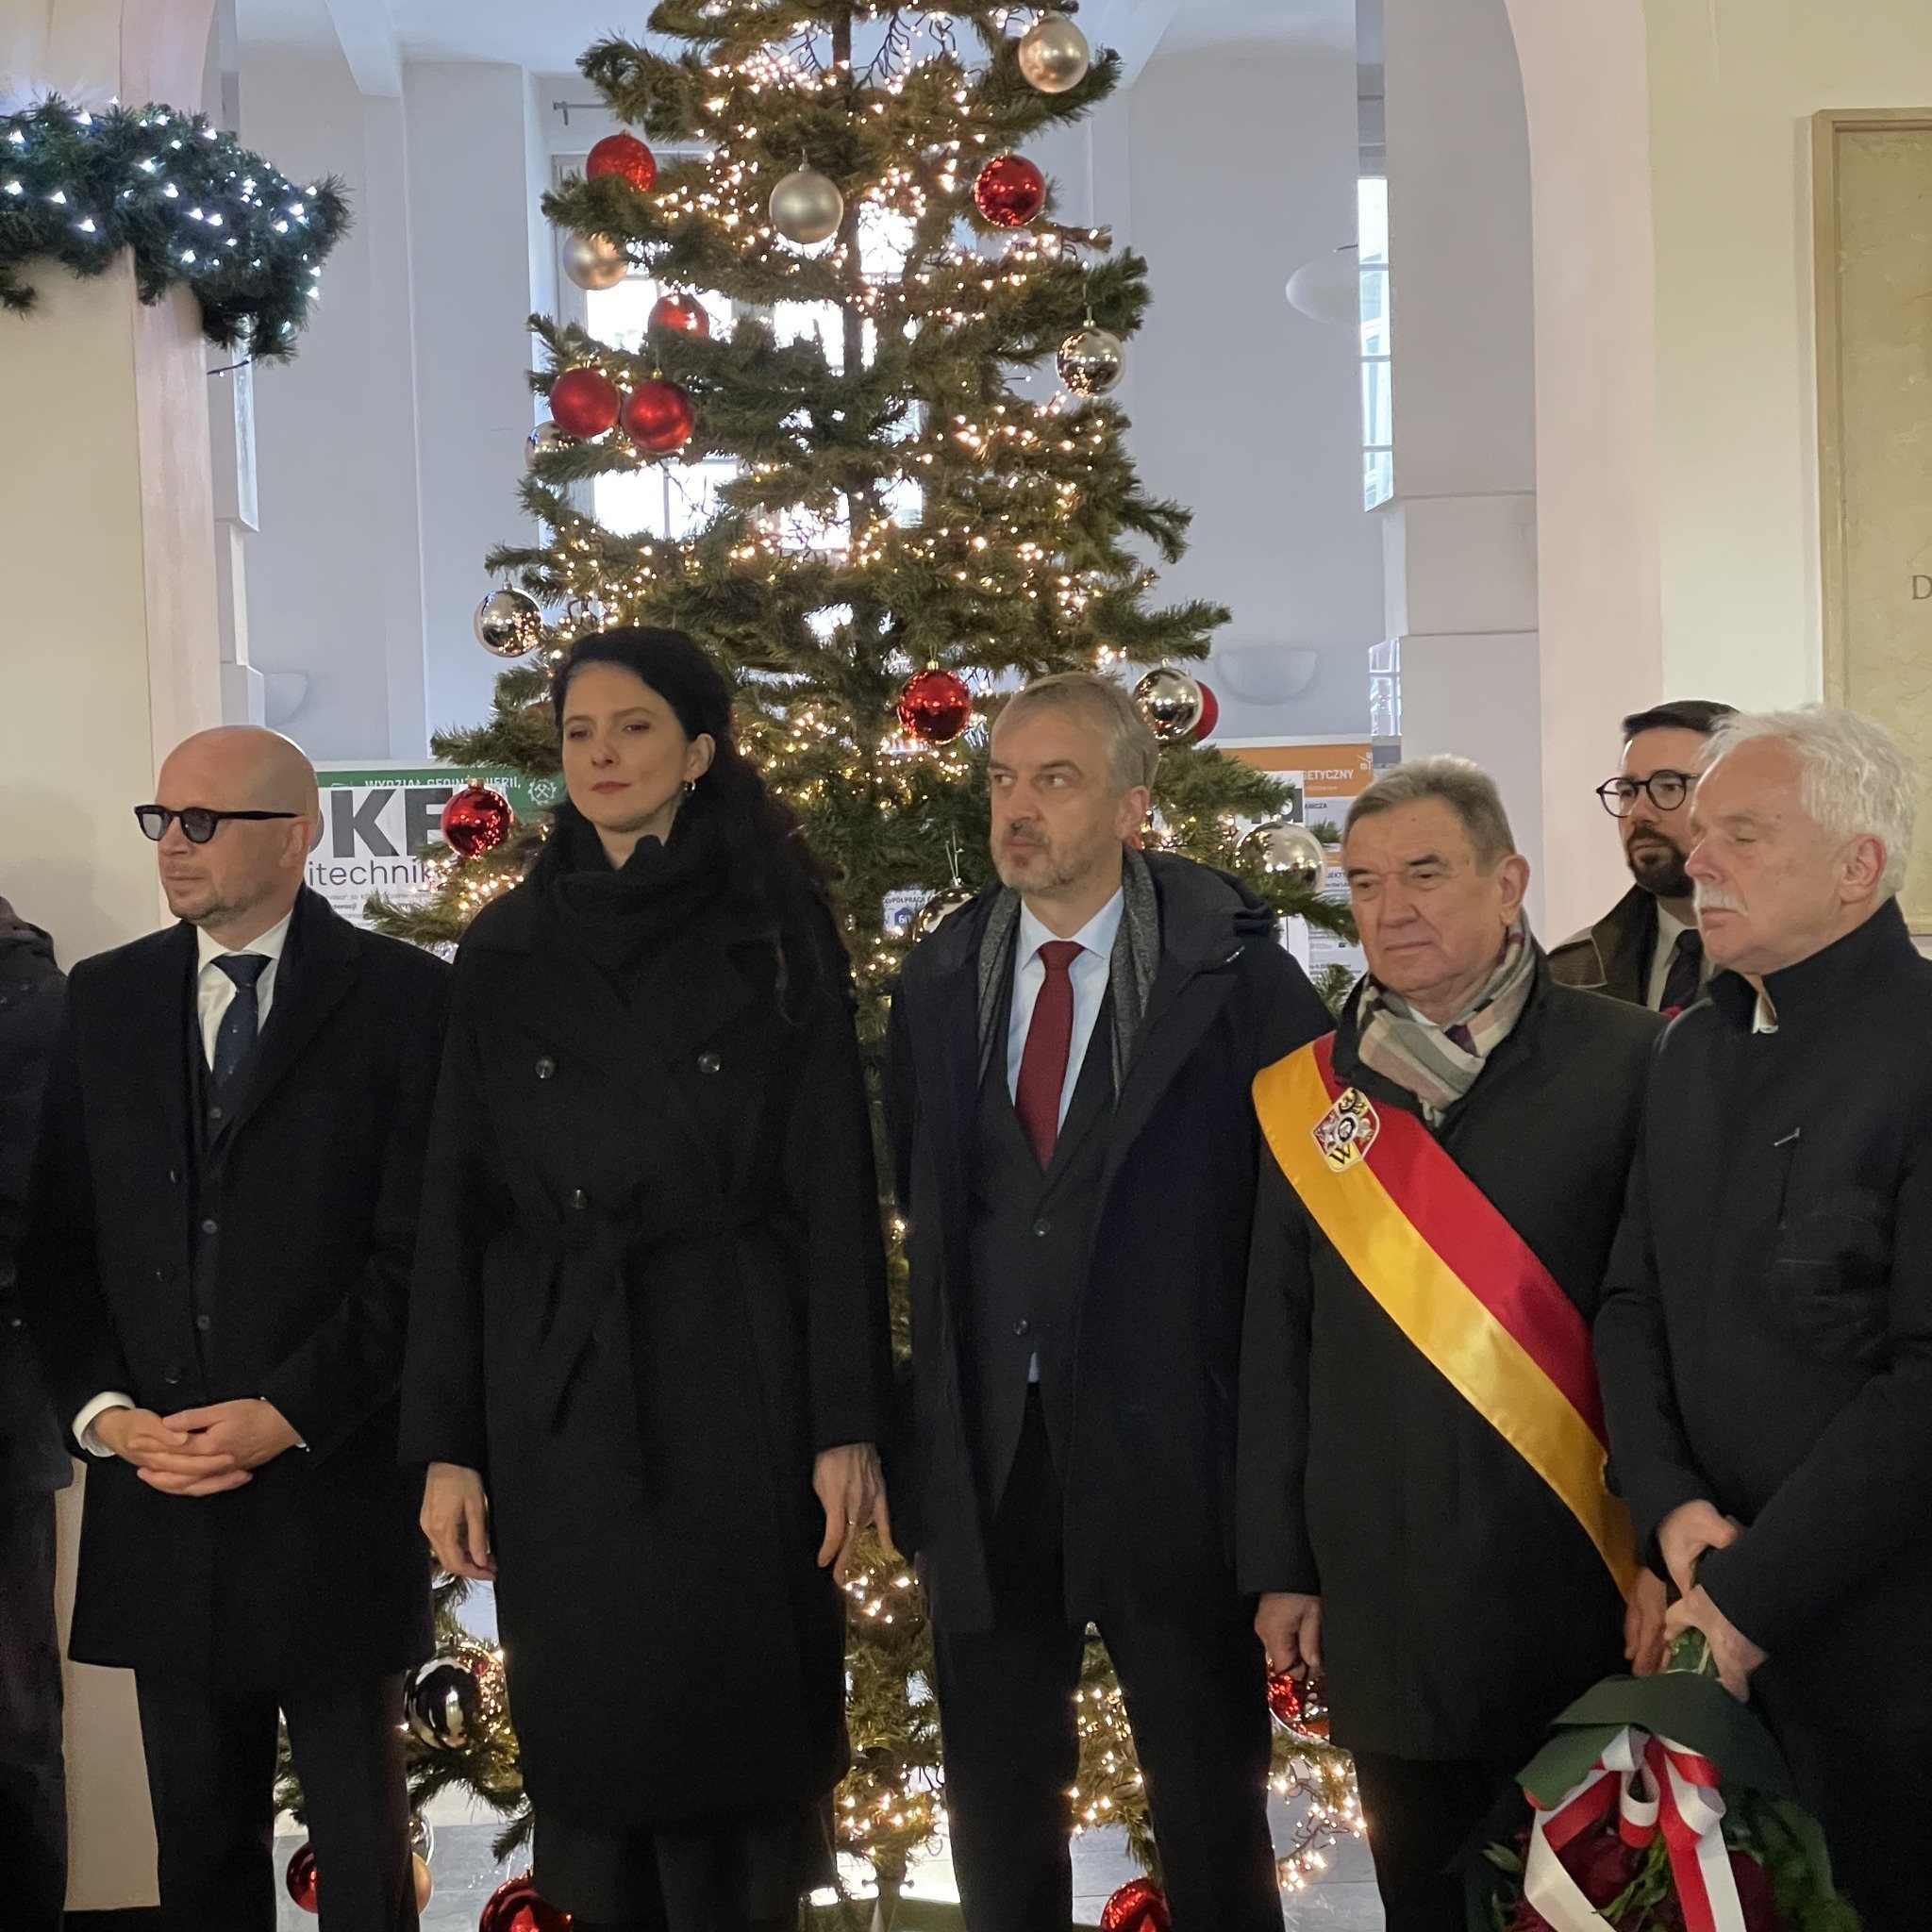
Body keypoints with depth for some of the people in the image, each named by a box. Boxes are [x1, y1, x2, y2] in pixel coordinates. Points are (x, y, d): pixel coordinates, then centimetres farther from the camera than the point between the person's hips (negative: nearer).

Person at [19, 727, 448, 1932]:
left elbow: (422, 1245, -9)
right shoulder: (107, 996, 9)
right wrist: (104, 1410, -5)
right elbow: (59, 1237, 9)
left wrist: (289, 1413, -14)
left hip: (333, 1490, -4)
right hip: (158, 1493, 4)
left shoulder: (401, 996, -4)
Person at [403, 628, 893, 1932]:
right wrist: (445, 1441, -1)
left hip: (738, 1380, -2)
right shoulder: (508, 949, 7)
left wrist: (848, 1424, -9)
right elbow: (457, 1201, 5)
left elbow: (836, 1185, -3)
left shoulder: (776, 930, 1)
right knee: (591, 1733, 8)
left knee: (742, 1724, 4)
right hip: (558, 1393, 2)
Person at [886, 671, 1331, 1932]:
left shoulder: (1234, 974, -7)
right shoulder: (940, 983, 6)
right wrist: (937, 1397, 8)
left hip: (1170, 1446, -4)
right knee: (996, 1792, 15)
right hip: (984, 1448, 4)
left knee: (1209, 1783, 11)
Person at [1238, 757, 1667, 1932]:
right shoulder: (1308, 1094, 3)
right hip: (1382, 1597, 3)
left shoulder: (1627, 1064, -6)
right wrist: (1279, 1567, 6)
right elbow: (1278, 1341, 7)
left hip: (1585, 1589, -3)